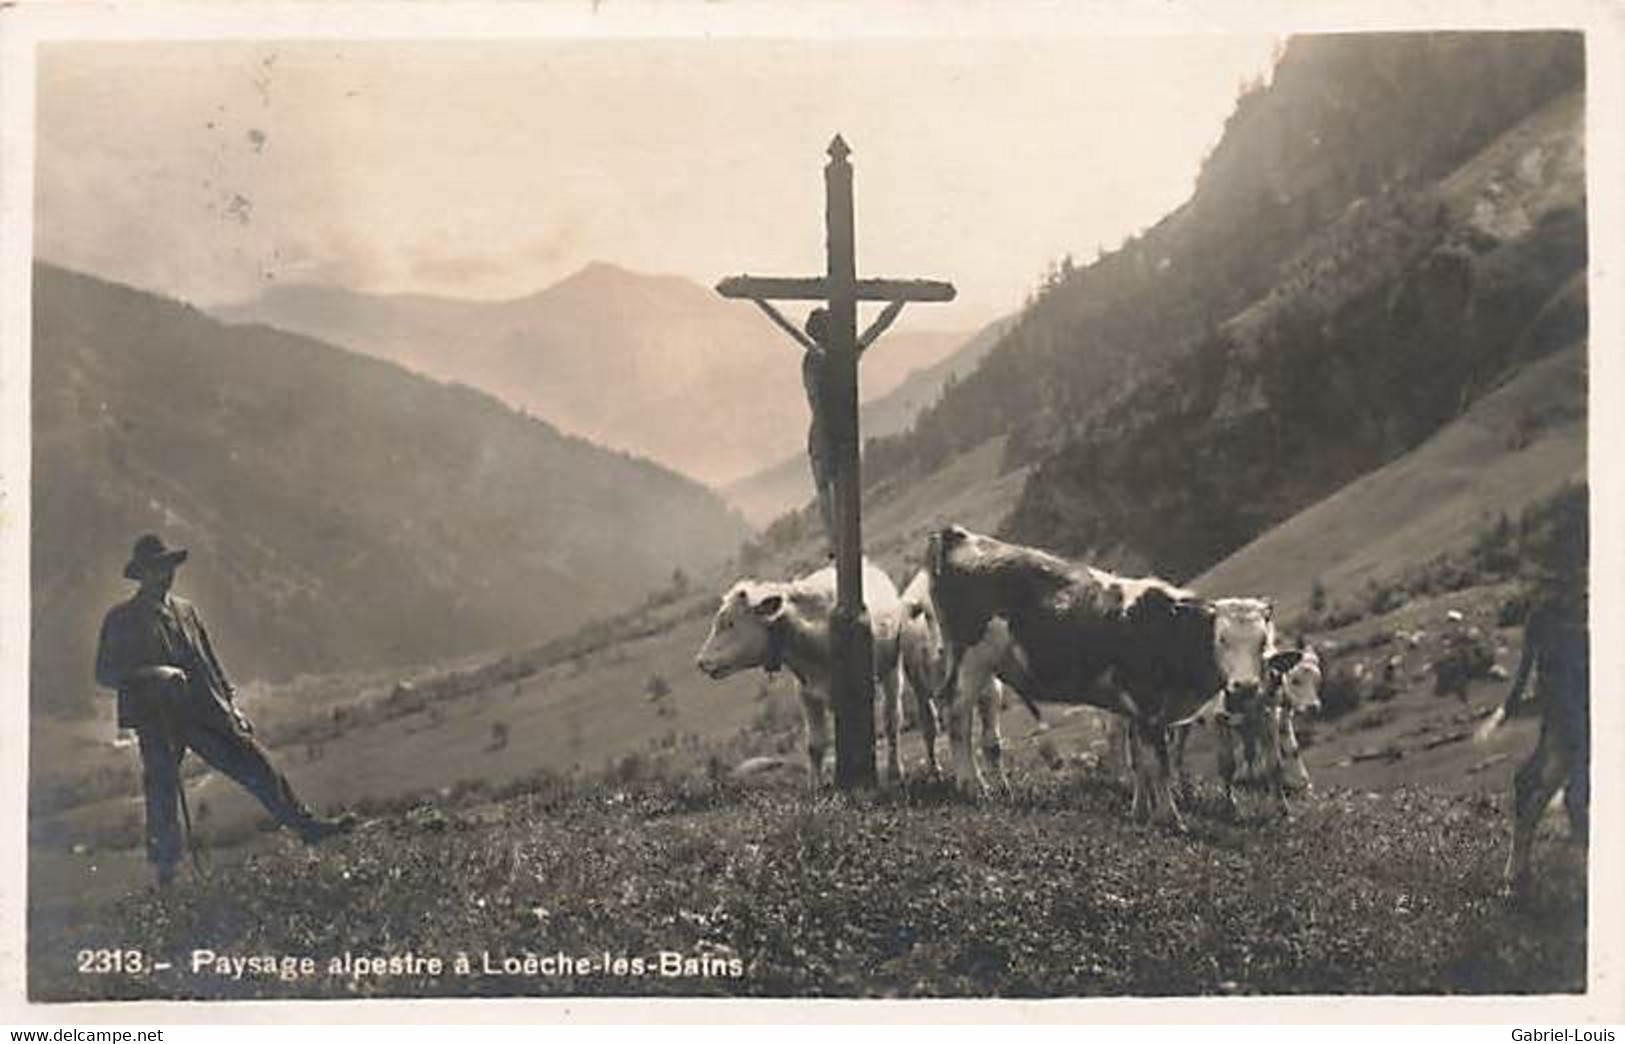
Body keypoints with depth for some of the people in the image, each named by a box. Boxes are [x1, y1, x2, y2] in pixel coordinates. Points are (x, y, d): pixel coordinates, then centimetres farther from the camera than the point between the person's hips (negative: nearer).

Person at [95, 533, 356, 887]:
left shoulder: (185, 611, 18)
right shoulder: (120, 619, 3)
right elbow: (104, 673, -3)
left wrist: (231, 705, 10)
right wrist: (151, 673, -17)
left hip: (205, 712, 4)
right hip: (156, 721, -4)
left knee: (256, 764, -3)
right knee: (161, 793, -2)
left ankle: (307, 825, 0)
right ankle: (165, 874, 11)